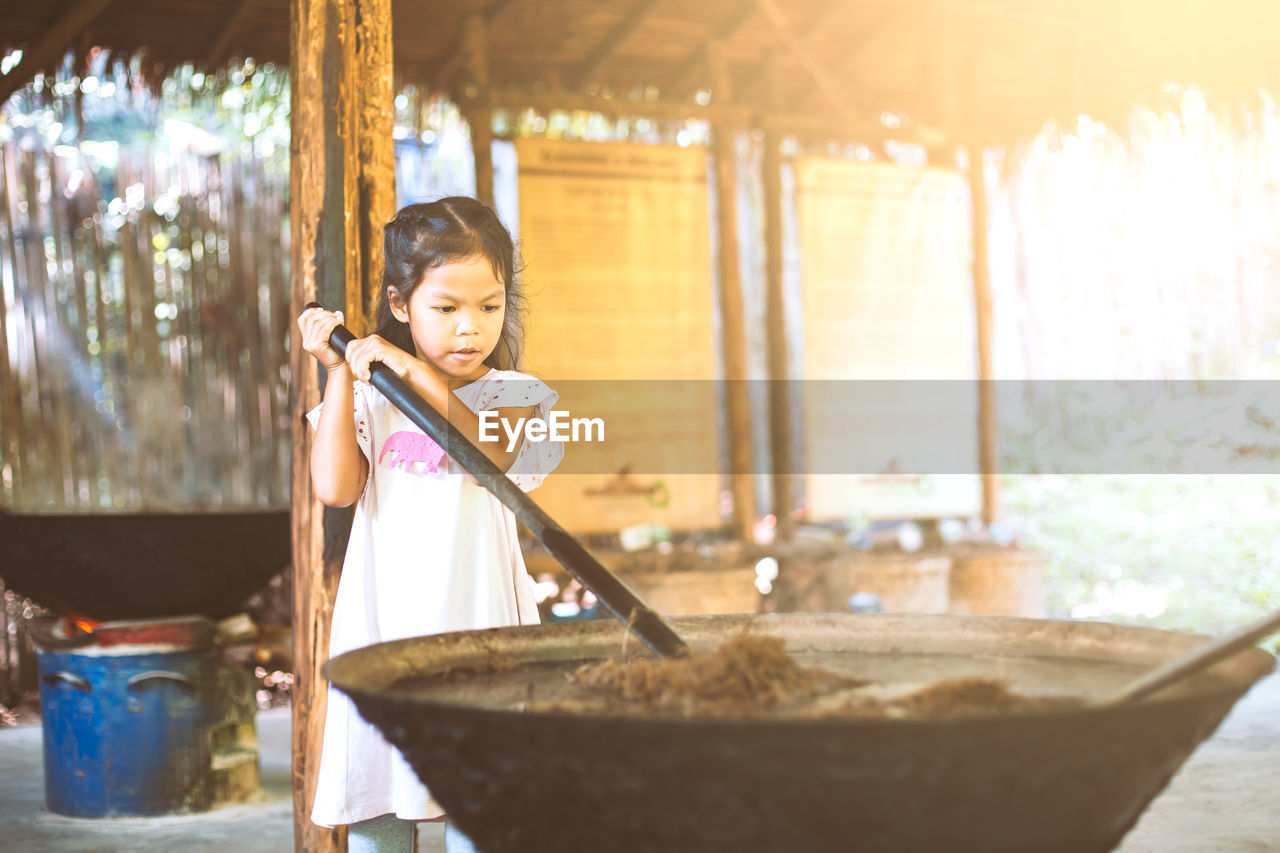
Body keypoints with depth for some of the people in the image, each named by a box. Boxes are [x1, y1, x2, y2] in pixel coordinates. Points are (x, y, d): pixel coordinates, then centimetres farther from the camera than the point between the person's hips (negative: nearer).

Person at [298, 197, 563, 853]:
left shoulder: (511, 393, 5)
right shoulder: (371, 394, 8)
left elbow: (488, 460, -15)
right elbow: (335, 488, -5)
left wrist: (425, 381, -20)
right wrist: (339, 374, -3)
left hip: (473, 616, -1)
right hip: (383, 619, 2)